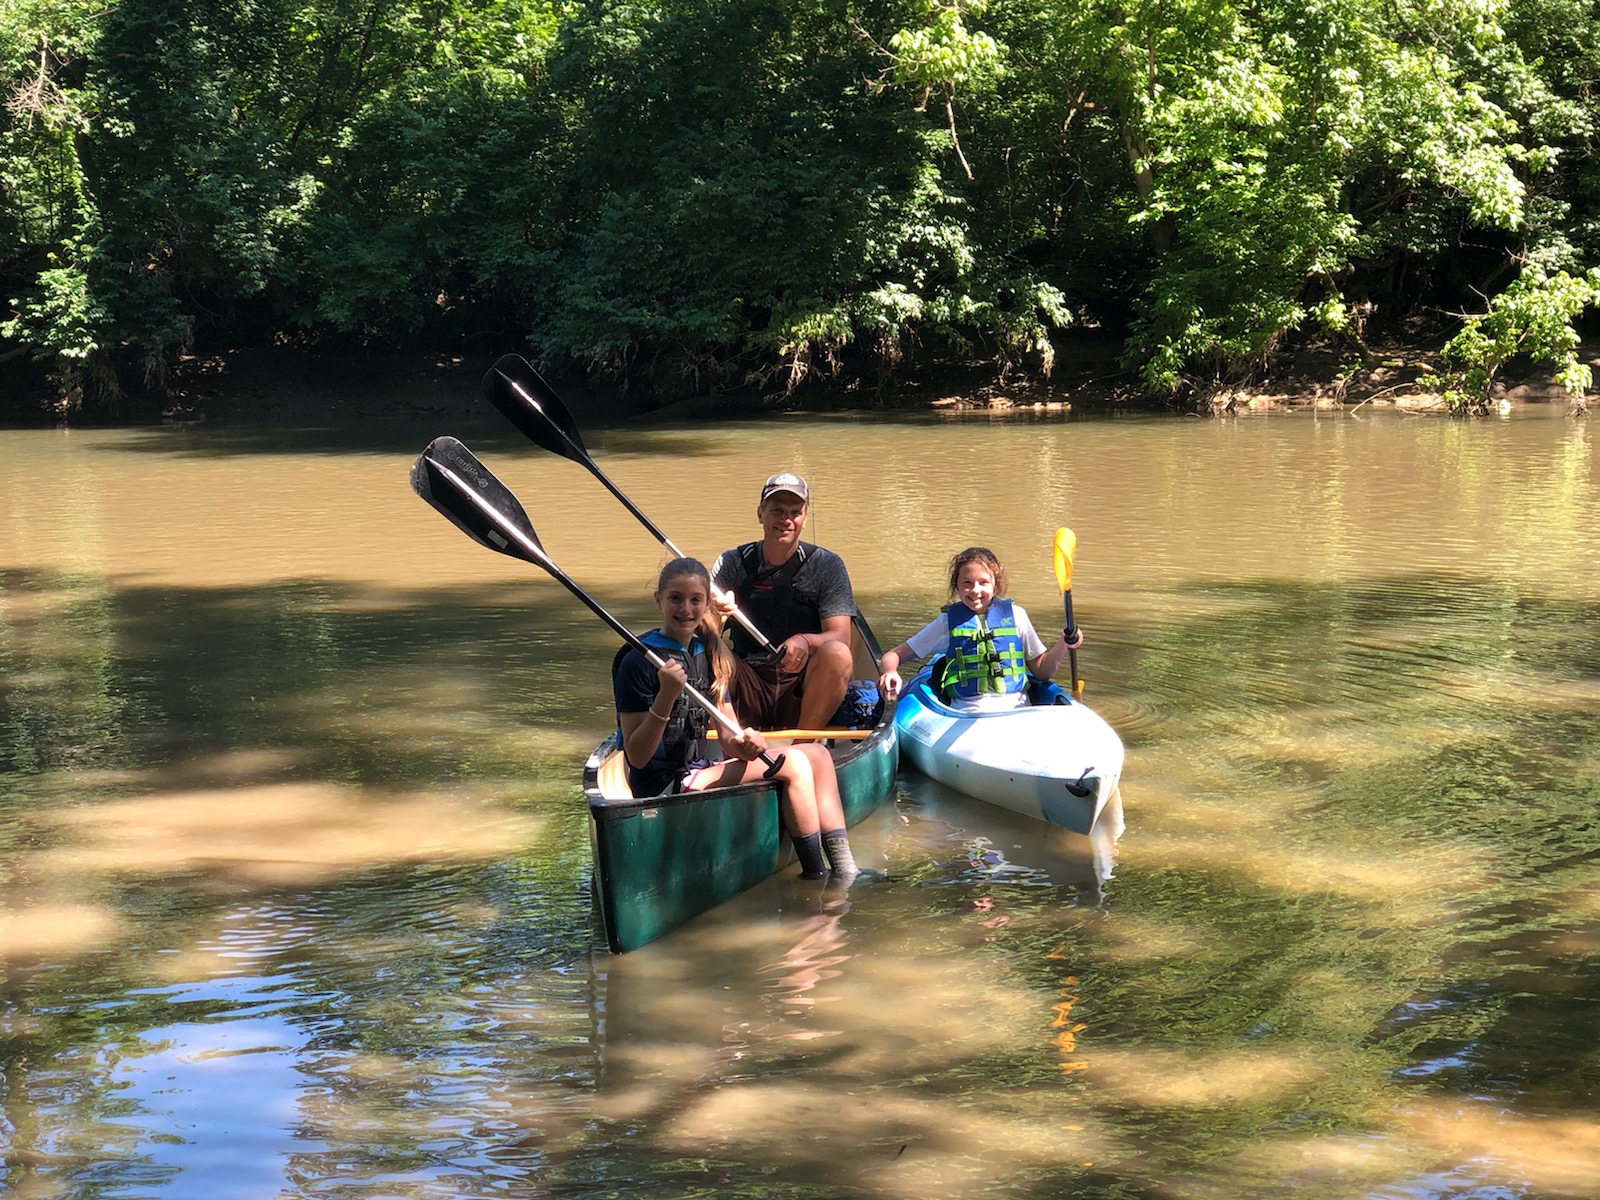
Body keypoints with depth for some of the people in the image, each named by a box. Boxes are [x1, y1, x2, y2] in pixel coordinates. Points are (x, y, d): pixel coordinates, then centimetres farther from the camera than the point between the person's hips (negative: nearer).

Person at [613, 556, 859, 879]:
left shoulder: (708, 654, 11)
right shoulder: (640, 662, -14)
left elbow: (728, 738, 6)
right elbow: (637, 756, -18)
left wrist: (743, 743, -18)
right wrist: (665, 697, -30)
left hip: (701, 773, 9)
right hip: (665, 787, -9)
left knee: (817, 754, 4)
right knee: (793, 764, -19)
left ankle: (843, 868, -3)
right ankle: (815, 877, -11)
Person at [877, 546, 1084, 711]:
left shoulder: (1015, 615, 14)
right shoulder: (948, 621, 12)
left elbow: (1040, 671, 19)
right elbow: (894, 655, 13)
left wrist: (1063, 646, 0)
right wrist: (891, 673, -10)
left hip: (1016, 709, 1)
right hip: (966, 713, -1)